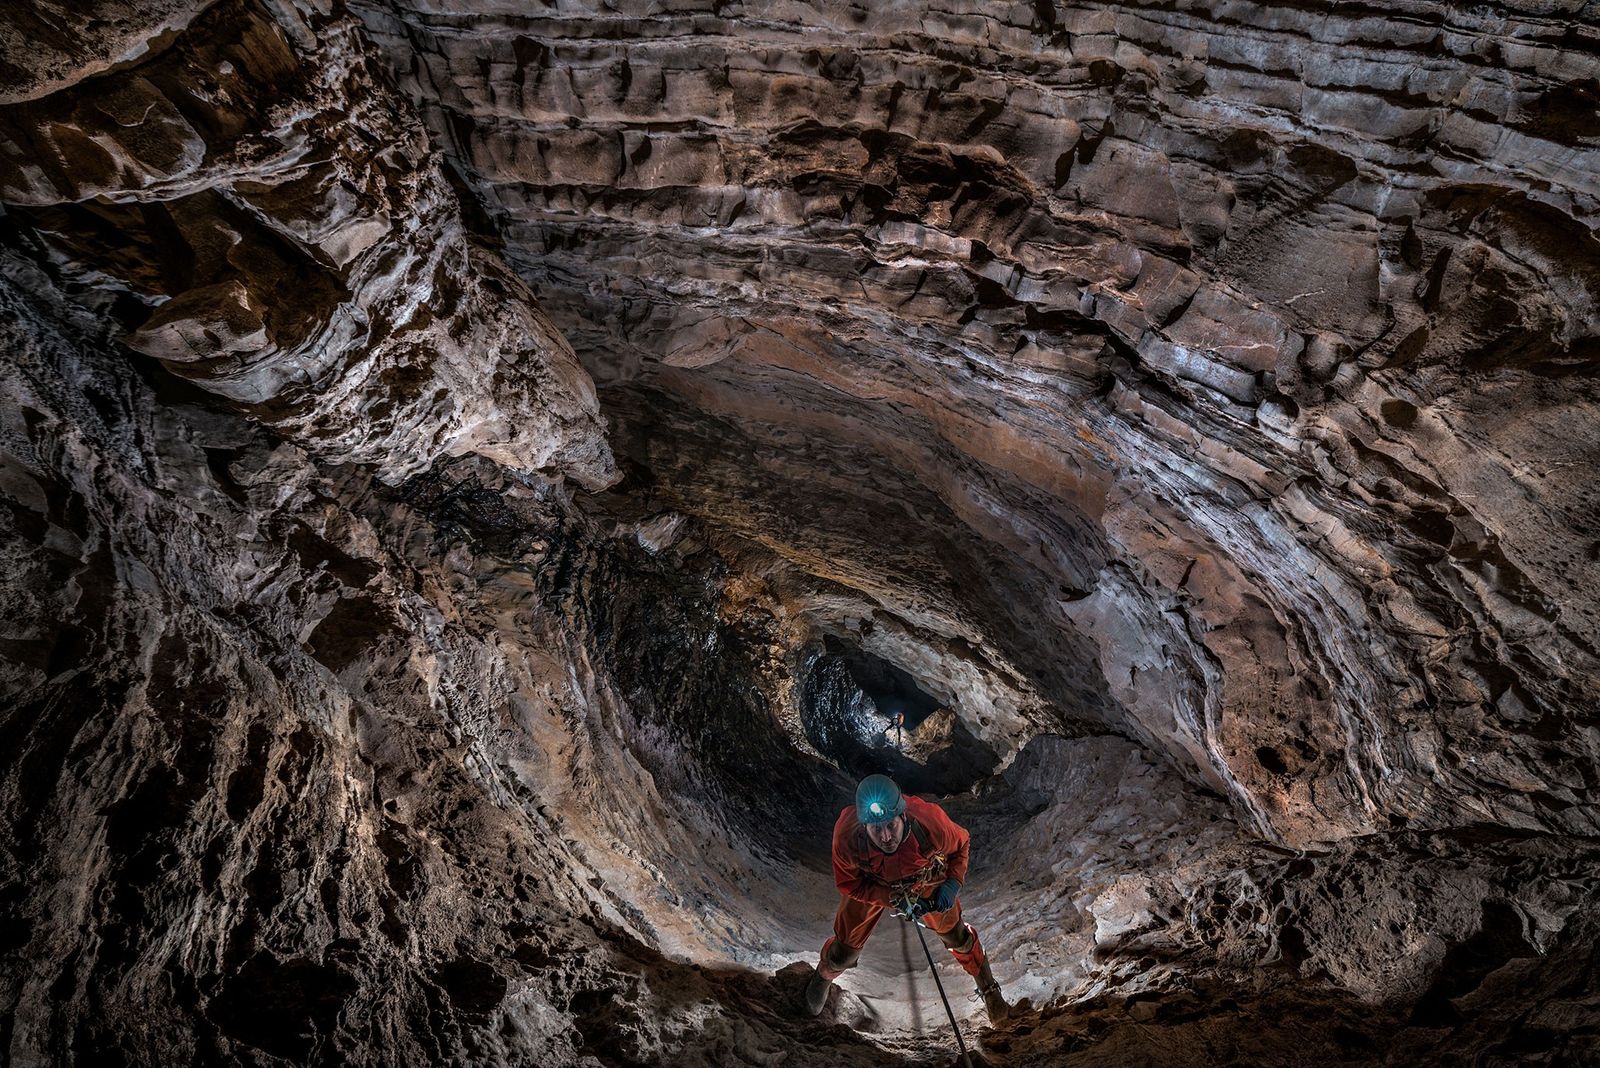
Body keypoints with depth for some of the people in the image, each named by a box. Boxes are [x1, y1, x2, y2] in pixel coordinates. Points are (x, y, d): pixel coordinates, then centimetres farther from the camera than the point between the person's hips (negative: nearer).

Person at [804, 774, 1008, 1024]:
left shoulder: (929, 822, -41)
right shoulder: (846, 836, -41)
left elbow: (961, 843, -15)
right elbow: (849, 885, -20)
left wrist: (952, 884, -24)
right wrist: (894, 899, -26)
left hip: (926, 879, 0)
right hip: (869, 886, 0)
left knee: (955, 936, 15)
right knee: (845, 953, 9)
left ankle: (988, 987, 47)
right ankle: (824, 977, 46)